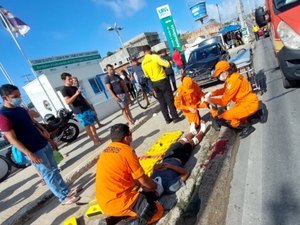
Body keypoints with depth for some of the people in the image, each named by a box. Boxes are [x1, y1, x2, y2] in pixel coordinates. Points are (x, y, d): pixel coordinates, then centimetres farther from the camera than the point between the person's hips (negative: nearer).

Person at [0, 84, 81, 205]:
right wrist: (29, 154, -22)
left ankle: (66, 190, 27)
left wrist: (48, 139, 18)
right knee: (48, 174, 1)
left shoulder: (22, 110, 10)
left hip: (43, 144, 8)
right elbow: (12, 139, -18)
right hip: (34, 151, -8)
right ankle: (63, 197, 14)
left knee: (54, 169, 14)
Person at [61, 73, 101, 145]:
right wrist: (76, 94, -25)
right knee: (87, 126, -2)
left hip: (86, 108, 8)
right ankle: (95, 140, 6)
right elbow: (68, 101, -18)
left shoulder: (74, 87, 18)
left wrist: (89, 105, 20)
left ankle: (97, 137, 22)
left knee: (92, 123, 11)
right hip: (80, 111, -7)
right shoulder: (64, 90, -6)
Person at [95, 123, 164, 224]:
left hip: (105, 203, 8)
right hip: (119, 202, -8)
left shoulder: (106, 151, 7)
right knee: (158, 210, 5)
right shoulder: (126, 151, -18)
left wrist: (145, 187, 17)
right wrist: (155, 186, 12)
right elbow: (143, 179, -8)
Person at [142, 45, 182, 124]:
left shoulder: (143, 63, 4)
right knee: (170, 100, 2)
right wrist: (168, 62, 9)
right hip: (163, 80, -5)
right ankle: (175, 117, 6)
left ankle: (167, 119, 16)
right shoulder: (155, 57, -12)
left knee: (162, 102, 12)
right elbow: (166, 64, -13)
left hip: (154, 83, 5)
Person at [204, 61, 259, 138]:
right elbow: (224, 90, 19)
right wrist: (211, 93, 5)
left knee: (224, 116, -17)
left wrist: (210, 100, -8)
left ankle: (247, 126, -3)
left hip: (249, 104, -10)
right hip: (243, 103, 10)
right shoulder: (231, 77, 2)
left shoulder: (233, 80, -25)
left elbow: (224, 101, -19)